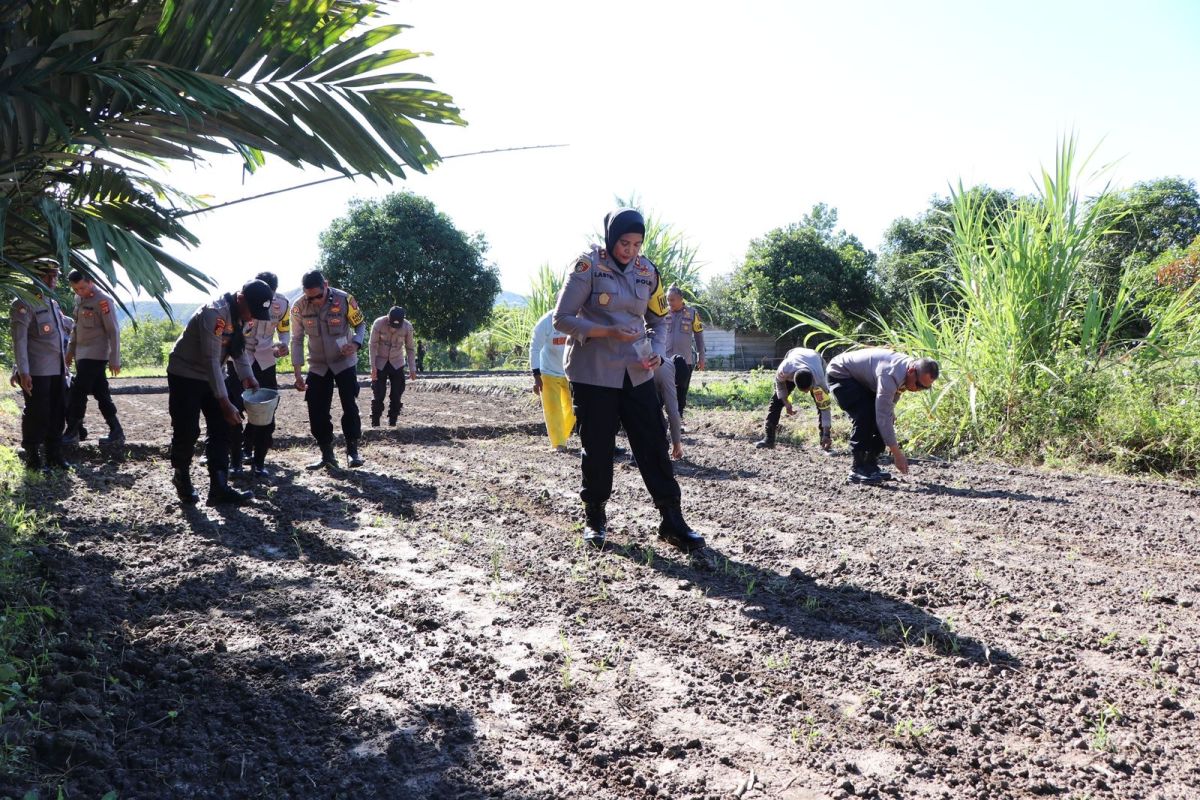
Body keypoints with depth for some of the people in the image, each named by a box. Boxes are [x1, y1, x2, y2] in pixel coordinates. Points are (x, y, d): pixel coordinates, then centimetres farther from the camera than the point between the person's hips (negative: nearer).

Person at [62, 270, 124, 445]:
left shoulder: (103, 301, -14)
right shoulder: (79, 298, 11)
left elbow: (113, 331, -14)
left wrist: (114, 360, -15)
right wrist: (70, 350, 19)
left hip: (95, 355, -8)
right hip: (82, 354, 8)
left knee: (77, 392, -7)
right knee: (101, 393, 7)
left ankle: (72, 433, 2)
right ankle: (116, 432, 11)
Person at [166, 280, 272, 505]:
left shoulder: (240, 314, -4)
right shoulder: (214, 313, -30)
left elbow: (239, 347, 7)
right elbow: (212, 360, -32)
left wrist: (247, 376, -10)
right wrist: (225, 403, -34)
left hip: (211, 376, 8)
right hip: (185, 375, -8)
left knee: (221, 430, 0)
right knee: (186, 431, -3)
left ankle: (219, 487, 0)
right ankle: (182, 478, 20)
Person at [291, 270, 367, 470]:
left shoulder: (344, 300, -18)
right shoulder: (299, 307, -13)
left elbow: (361, 324, -3)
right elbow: (297, 340, -5)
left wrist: (356, 344, -25)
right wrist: (297, 373, -9)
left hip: (345, 362, -2)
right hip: (317, 366, 2)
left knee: (350, 406, -7)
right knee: (317, 412, 2)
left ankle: (352, 450, 8)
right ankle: (327, 455, 15)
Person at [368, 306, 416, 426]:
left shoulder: (407, 327, -16)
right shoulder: (378, 324, -21)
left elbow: (410, 348, -6)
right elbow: (373, 346, -14)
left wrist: (412, 368, -6)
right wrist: (373, 366, -17)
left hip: (397, 363, 2)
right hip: (380, 363, -2)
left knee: (397, 395, -2)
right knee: (378, 394, -4)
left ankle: (392, 423, 8)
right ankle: (375, 424, 4)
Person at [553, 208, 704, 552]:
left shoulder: (647, 271, 6)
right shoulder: (588, 265, -9)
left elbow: (658, 320, 15)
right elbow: (562, 318, -11)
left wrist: (658, 352, -5)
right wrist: (609, 332, -21)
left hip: (636, 373, 4)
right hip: (593, 372, -4)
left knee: (654, 444, 1)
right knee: (597, 448, 4)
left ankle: (672, 521, 7)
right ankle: (594, 517, 22)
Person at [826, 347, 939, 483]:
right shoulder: (890, 375, -38)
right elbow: (883, 417, -38)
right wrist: (897, 454, -34)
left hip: (862, 379, 9)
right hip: (840, 374, -9)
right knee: (864, 417, -24)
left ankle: (871, 464, 4)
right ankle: (858, 469, -17)